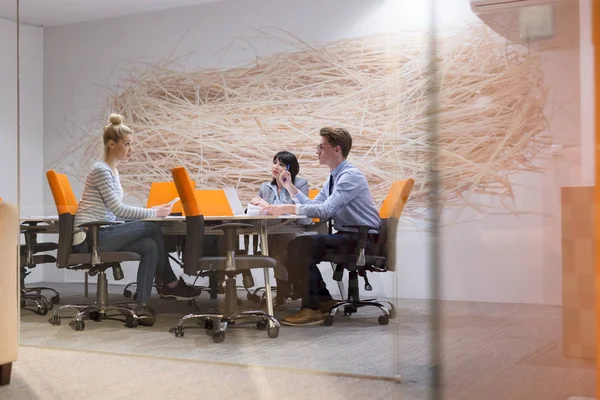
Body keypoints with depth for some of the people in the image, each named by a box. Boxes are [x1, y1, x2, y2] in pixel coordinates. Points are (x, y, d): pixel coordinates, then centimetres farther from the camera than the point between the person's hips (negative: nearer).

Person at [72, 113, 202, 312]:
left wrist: (151, 210, 4)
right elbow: (118, 209, -18)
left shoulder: (113, 171, 16)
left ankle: (142, 303, -9)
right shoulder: (101, 170, -14)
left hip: (101, 235, 9)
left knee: (149, 246, -11)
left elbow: (118, 211, 17)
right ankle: (169, 283, 4)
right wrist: (154, 213, -14)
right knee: (152, 228, -13)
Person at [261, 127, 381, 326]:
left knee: (299, 246, -21)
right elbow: (313, 206, 15)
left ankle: (312, 309, -15)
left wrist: (286, 208, -27)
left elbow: (325, 210, -27)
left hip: (362, 239, -10)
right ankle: (323, 300, 12)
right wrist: (290, 187, 6)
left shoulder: (350, 176, -17)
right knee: (296, 246, 6)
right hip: (346, 236, 10)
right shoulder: (334, 178, 14)